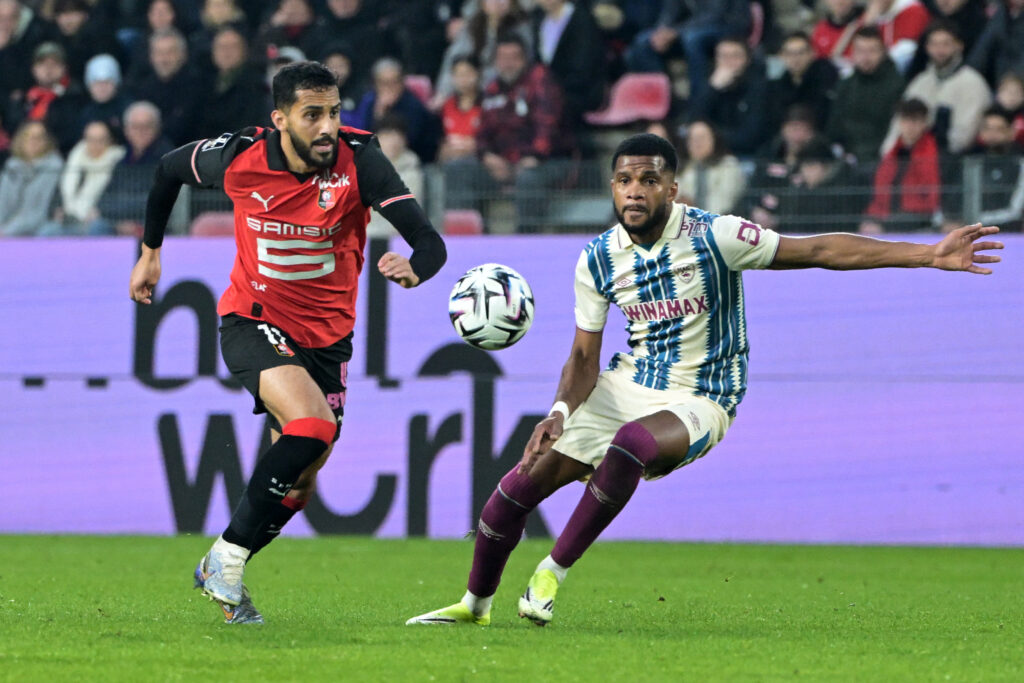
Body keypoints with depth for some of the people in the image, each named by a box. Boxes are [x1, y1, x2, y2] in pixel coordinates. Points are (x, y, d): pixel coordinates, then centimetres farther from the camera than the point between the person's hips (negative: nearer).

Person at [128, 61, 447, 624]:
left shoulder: (358, 160, -18)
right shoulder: (240, 157, -16)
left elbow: (427, 239, -26)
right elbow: (169, 168, 7)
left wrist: (414, 270, -49)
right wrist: (150, 252, 14)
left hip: (326, 336, 3)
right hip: (253, 321, -3)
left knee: (298, 484, 6)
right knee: (312, 427, -28)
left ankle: (219, 574, 29)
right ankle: (227, 556, -14)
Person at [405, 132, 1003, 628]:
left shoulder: (712, 236, -15)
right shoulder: (599, 259, -2)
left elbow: (820, 250, -16)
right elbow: (584, 358, 5)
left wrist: (929, 255, -22)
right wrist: (561, 411, -17)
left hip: (700, 401, -5)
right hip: (627, 386, 5)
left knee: (631, 443, -38)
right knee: (523, 483, -4)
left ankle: (554, 571, -23)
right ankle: (476, 604, 20)